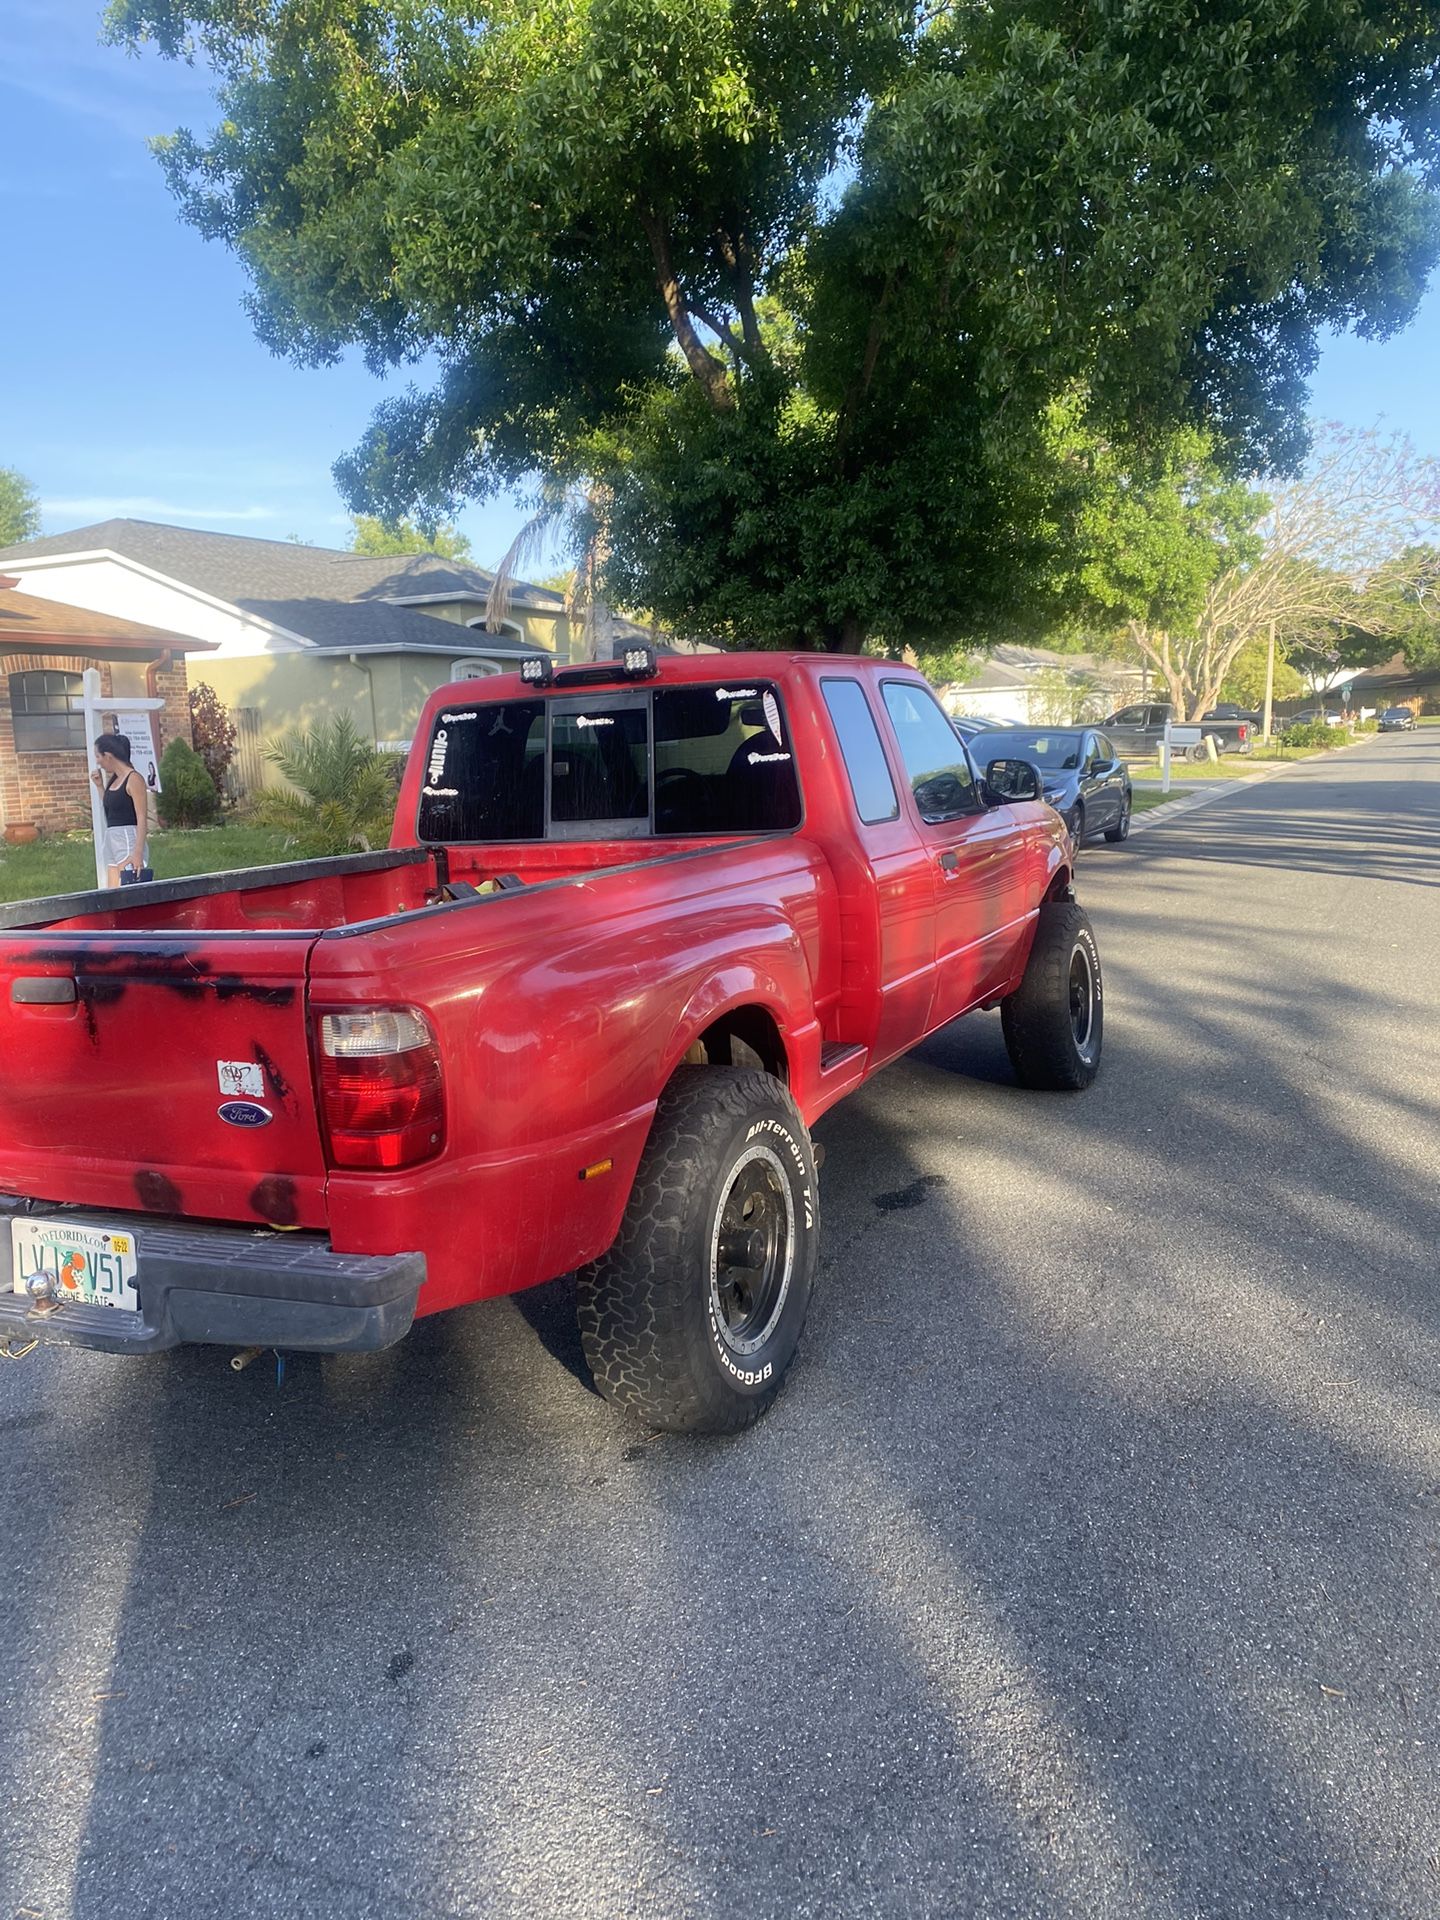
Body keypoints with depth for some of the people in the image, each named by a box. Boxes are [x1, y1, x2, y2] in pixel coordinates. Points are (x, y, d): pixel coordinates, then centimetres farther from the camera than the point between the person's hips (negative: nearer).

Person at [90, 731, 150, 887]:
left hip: (128, 839, -9)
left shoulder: (133, 779, -9)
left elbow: (142, 818, -14)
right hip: (111, 840, 9)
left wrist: (138, 852, -23)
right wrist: (100, 786, 15)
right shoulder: (113, 779, 15)